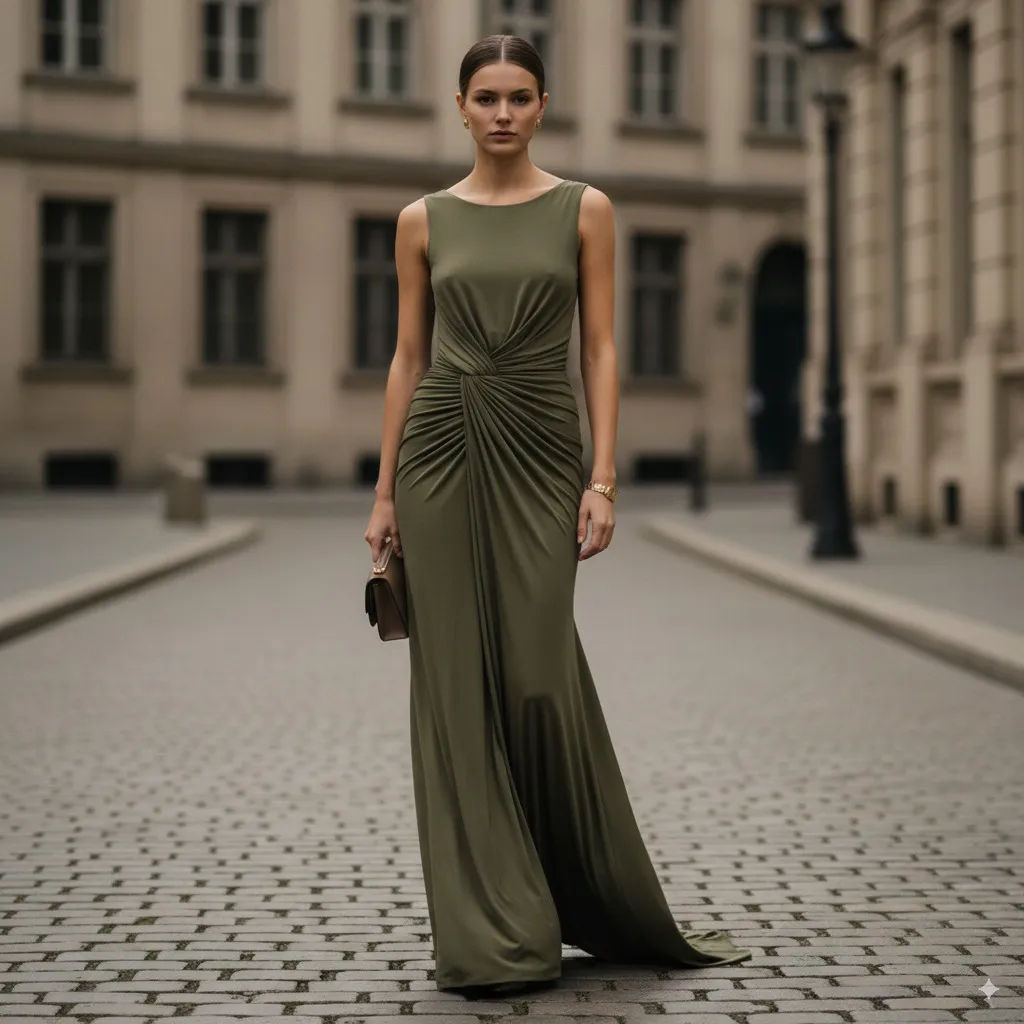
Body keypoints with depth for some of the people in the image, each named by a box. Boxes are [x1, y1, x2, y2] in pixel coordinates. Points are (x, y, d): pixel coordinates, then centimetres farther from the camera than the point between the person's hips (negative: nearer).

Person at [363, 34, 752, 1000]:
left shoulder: (584, 208, 5)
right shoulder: (423, 220, 8)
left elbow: (600, 349, 1)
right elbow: (408, 357, 9)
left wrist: (604, 478, -8)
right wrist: (384, 489, 4)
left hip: (538, 455, -2)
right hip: (442, 449, 2)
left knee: (540, 681, -3)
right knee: (457, 685, 1)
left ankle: (617, 913, 17)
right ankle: (490, 932, 10)